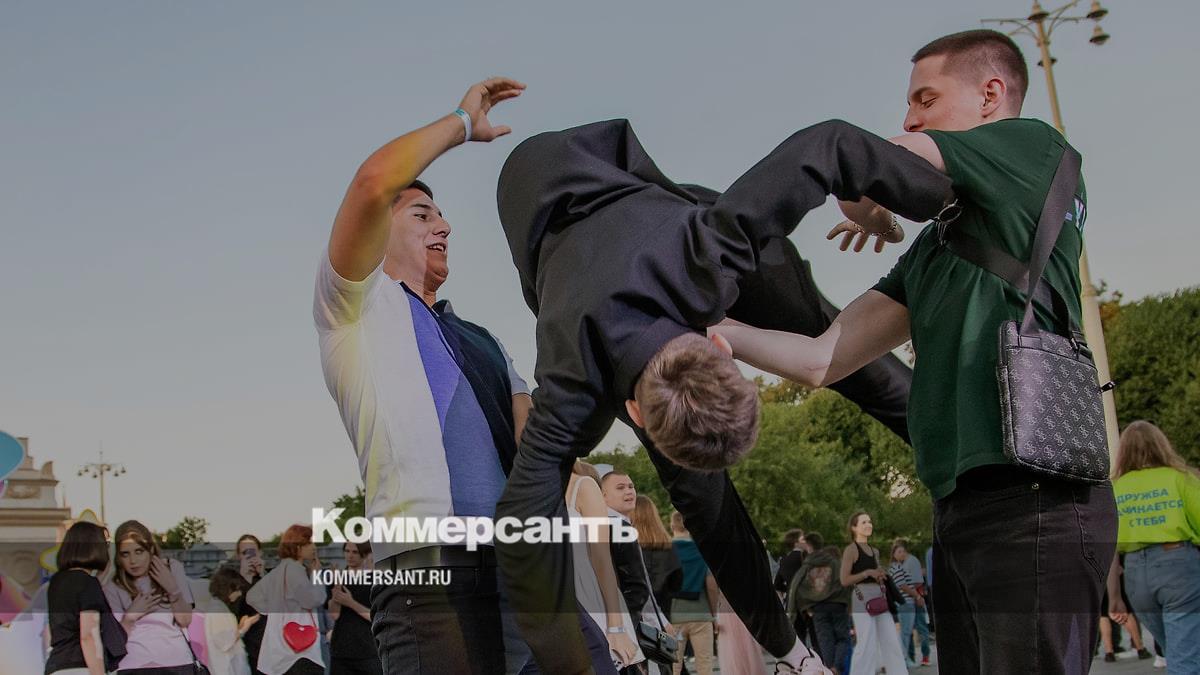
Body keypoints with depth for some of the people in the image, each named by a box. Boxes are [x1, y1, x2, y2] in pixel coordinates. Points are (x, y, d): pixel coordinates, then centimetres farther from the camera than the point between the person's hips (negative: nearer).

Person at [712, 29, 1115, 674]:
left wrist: (870, 215, 18)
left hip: (1032, 505, -8)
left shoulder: (1037, 146, 2)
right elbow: (822, 361, 17)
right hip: (960, 511, 8)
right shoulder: (932, 245, 24)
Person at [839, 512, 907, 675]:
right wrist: (868, 572, -14)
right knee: (867, 644, -11)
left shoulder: (874, 551, 18)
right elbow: (844, 580, -11)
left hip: (879, 598, 8)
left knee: (892, 642, 3)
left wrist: (881, 575, 9)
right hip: (862, 599, -8)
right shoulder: (851, 550, -4)